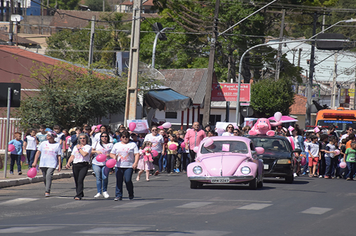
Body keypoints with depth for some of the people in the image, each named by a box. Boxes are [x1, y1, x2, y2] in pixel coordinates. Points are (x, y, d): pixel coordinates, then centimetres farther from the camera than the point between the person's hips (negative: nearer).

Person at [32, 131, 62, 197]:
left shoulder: (57, 145, 3)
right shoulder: (43, 143, 8)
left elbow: (59, 156, 5)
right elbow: (38, 152, 10)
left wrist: (59, 165, 0)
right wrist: (35, 162, 3)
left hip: (52, 164, -4)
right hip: (43, 164, 4)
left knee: (48, 176, -19)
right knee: (45, 178, 8)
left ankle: (47, 192, -19)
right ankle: (47, 190, 24)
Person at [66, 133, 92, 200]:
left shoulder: (88, 147, 4)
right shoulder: (75, 147, 22)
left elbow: (84, 154, -13)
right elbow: (72, 156, 20)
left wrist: (79, 148, -2)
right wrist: (68, 163, 4)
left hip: (84, 165, -5)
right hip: (75, 165, 5)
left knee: (80, 180, -18)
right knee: (76, 181, 7)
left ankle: (78, 195, -22)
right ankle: (80, 194, 23)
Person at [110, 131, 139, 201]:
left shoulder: (133, 145, 7)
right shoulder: (116, 145, 15)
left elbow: (137, 154, 1)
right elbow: (111, 154, 18)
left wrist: (135, 163, -13)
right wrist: (114, 156, -6)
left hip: (129, 166, -3)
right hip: (119, 166, 3)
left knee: (128, 180, -11)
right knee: (119, 181, -2)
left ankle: (131, 194, 10)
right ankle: (118, 196, 2)